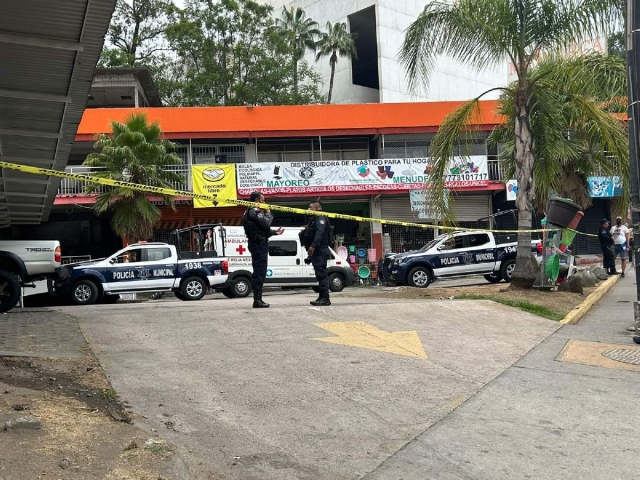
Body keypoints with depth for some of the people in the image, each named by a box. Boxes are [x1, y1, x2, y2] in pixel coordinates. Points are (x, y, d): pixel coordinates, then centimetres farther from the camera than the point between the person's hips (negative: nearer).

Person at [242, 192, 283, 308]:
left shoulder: (250, 211, 23)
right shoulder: (255, 211, -11)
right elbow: (266, 223, -21)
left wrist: (274, 232, 21)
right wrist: (268, 213, -4)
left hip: (258, 244, 11)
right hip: (259, 244, -11)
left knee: (259, 272, 13)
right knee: (259, 272, -12)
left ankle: (258, 299, 16)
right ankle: (257, 300, -13)